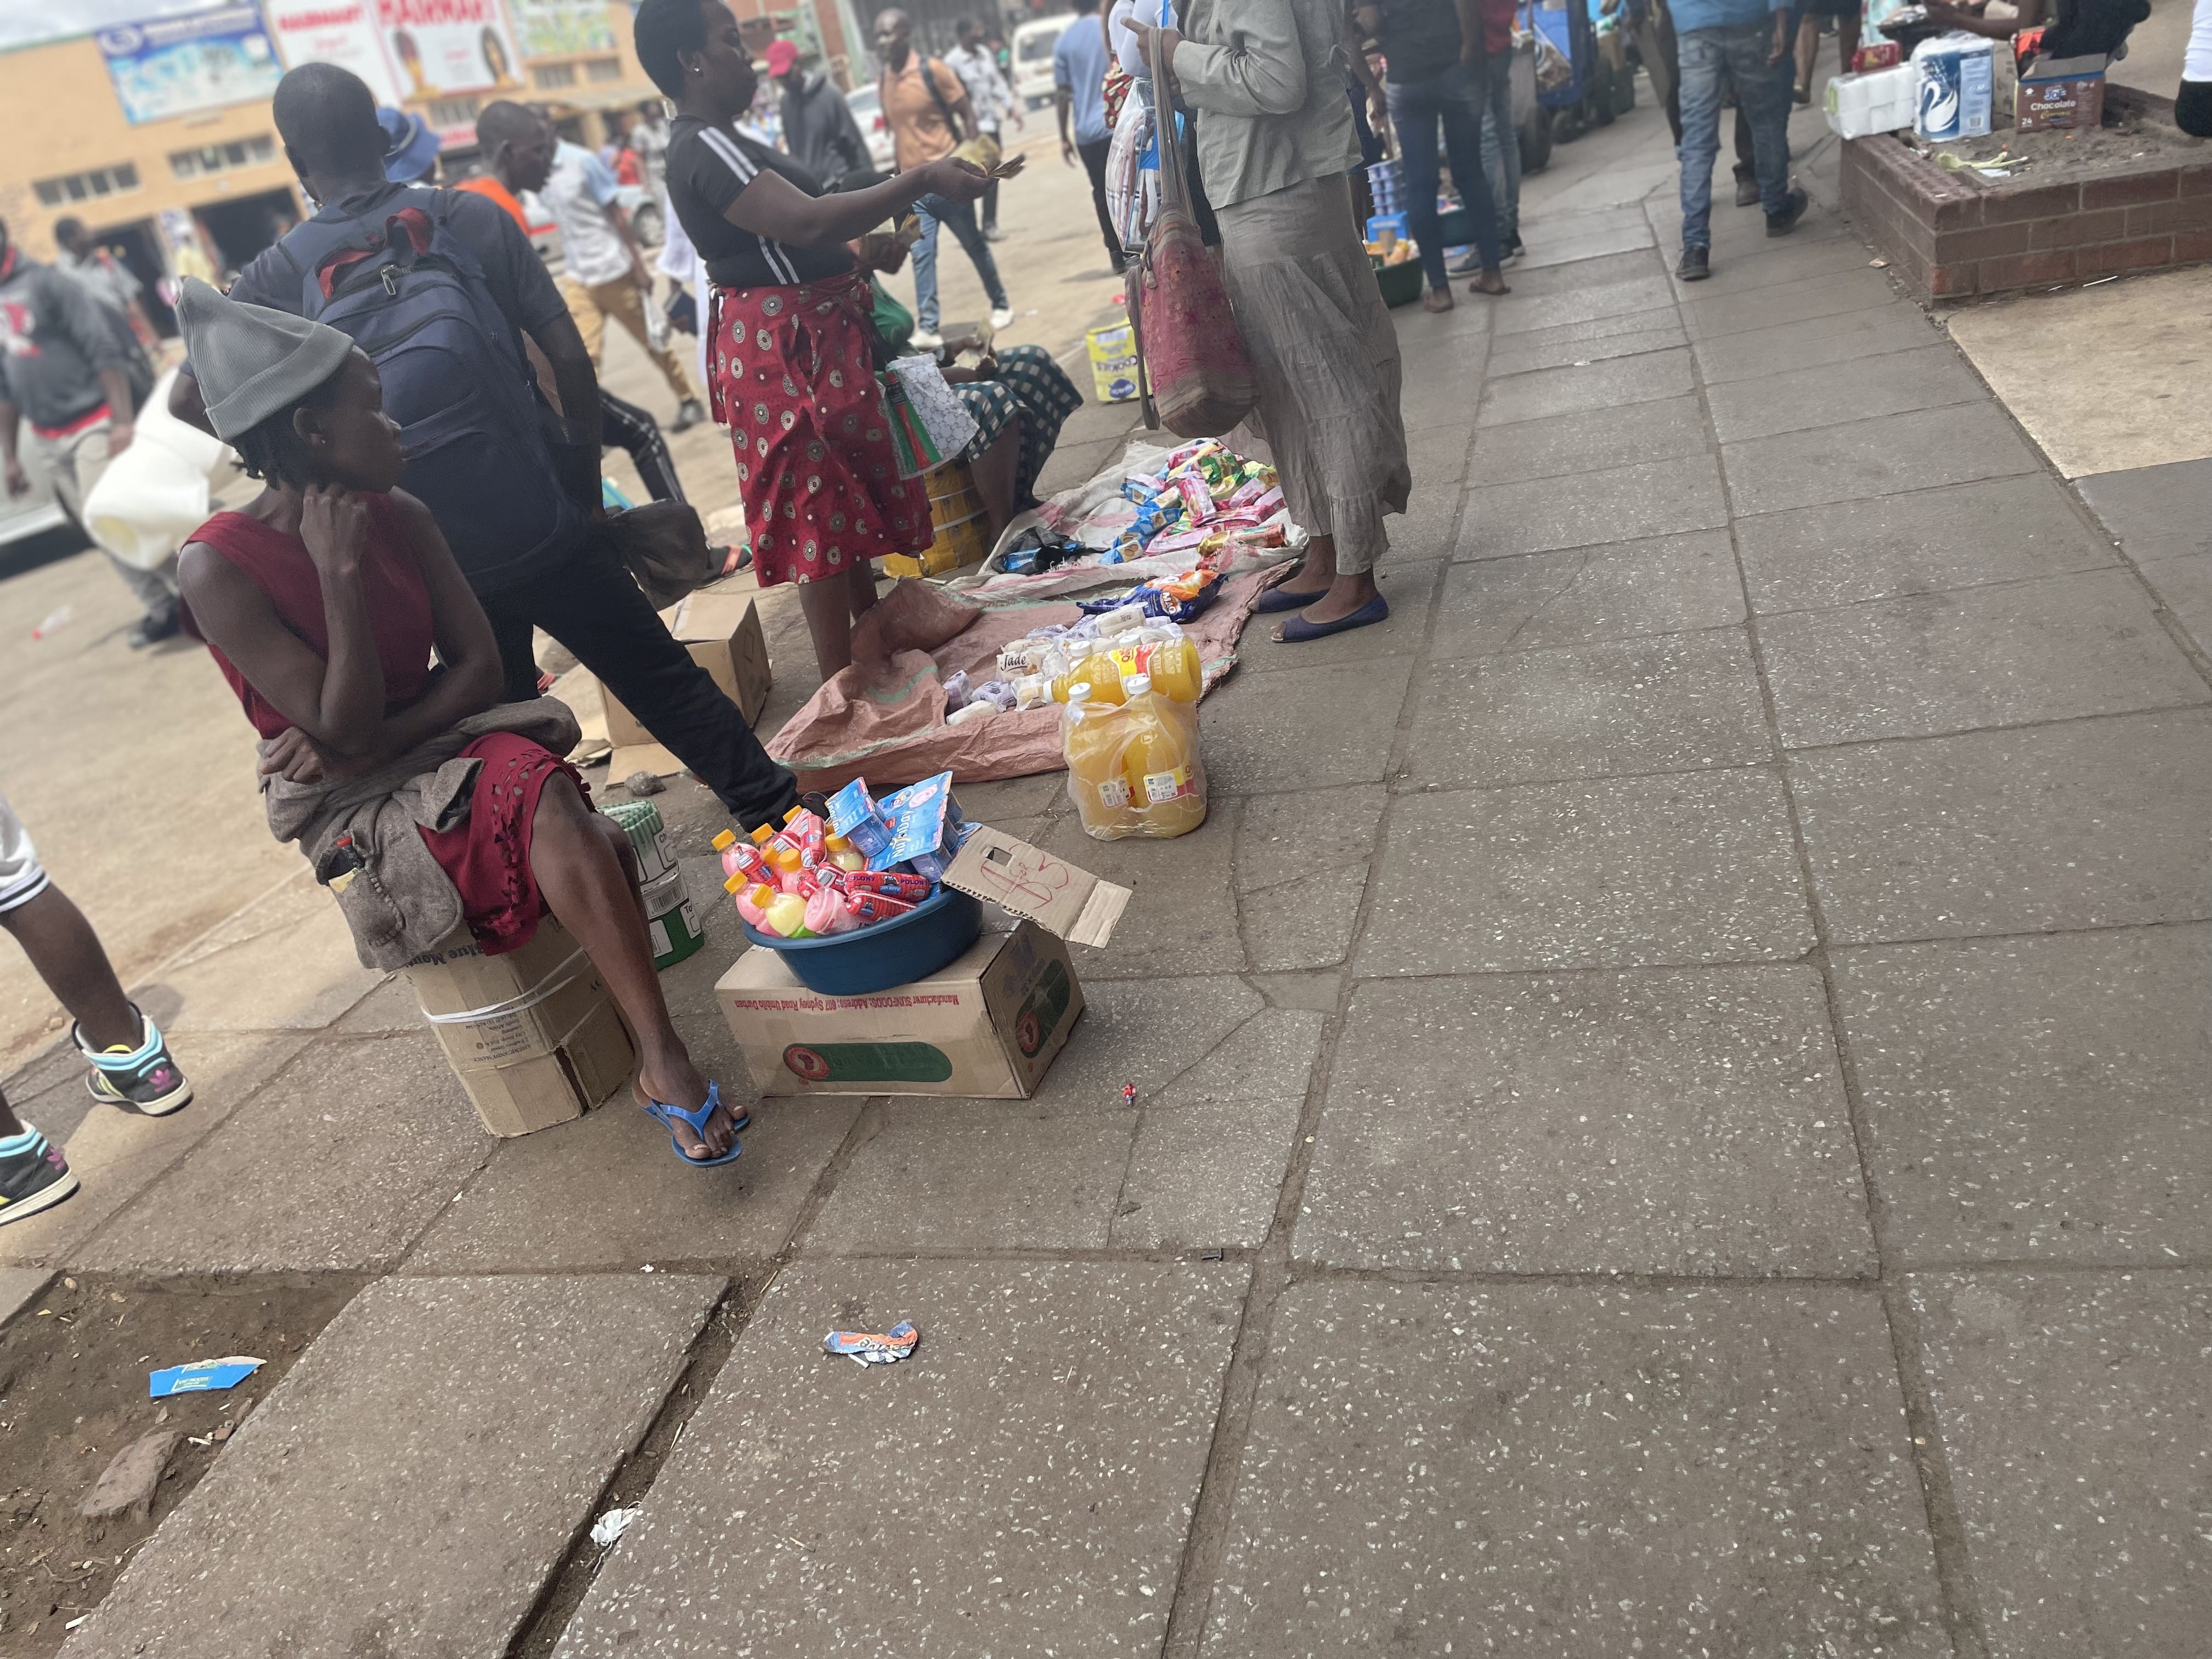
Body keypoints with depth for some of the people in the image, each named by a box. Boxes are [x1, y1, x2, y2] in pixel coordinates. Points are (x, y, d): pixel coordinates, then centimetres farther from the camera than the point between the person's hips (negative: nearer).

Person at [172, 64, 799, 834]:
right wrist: (587, 483, 4)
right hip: (545, 519, 0)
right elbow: (571, 358, -6)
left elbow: (187, 400, 1)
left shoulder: (275, 279, -1)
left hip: (438, 554, 1)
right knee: (664, 682, 9)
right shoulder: (472, 218, -2)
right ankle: (779, 815, 13)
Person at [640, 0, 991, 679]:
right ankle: (842, 677, 4)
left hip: (813, 335, 11)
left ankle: (872, 623, 34)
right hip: (783, 347, -11)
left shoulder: (720, 141, 15)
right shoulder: (702, 148, -19)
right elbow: (808, 222, -31)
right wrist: (921, 181, -28)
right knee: (819, 504, -5)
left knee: (854, 485, 20)